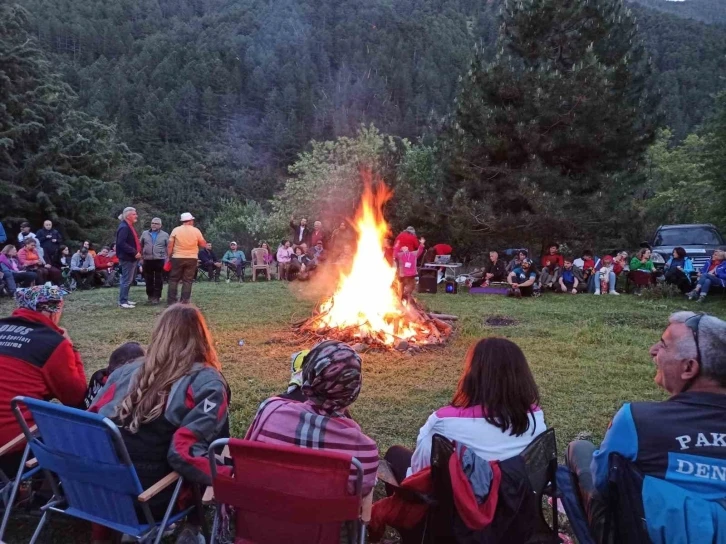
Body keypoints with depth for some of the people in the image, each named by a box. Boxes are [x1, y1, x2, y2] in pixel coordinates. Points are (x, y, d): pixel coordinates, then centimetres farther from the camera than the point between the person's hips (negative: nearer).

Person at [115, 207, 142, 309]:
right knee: (126, 280, -7)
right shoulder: (124, 227, -16)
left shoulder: (129, 227, 17)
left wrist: (137, 252, 12)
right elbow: (121, 243, -26)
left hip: (131, 258, 10)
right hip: (127, 258, -10)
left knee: (128, 280, 15)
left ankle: (125, 299, 23)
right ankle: (122, 302, -2)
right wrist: (134, 252, -24)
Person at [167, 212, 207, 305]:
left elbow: (169, 246, -3)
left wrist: (168, 257, 6)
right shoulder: (196, 231, -1)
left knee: (173, 280, 8)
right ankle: (184, 301, 1)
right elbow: (203, 244, 4)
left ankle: (171, 301, 7)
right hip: (192, 259, 0)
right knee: (187, 281, 4)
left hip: (177, 258, 0)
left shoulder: (176, 230, -2)